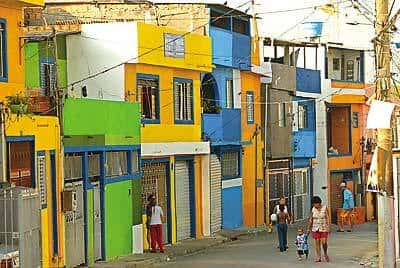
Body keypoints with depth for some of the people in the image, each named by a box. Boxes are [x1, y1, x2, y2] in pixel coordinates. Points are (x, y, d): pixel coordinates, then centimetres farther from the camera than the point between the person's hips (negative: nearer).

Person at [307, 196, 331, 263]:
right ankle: (318, 257, 5)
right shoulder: (313, 209, 3)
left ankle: (325, 254, 18)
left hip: (324, 228, -3)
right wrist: (308, 228, 6)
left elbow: (328, 218, -6)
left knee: (324, 242, -8)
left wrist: (329, 227, -13)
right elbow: (310, 219, 8)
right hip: (315, 229, 3)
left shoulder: (325, 208, -4)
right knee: (317, 243, 0)